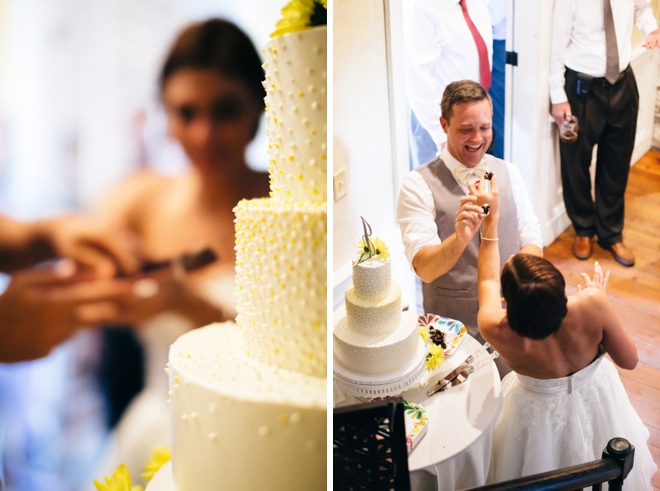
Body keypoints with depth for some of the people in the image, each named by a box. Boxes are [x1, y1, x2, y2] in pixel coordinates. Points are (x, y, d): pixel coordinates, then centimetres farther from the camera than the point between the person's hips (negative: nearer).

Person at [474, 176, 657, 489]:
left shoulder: (496, 332, -35)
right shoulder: (592, 305, -37)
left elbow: (487, 282, -11)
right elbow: (629, 360, -17)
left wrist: (491, 217, -7)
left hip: (540, 417, -1)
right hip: (595, 403, 1)